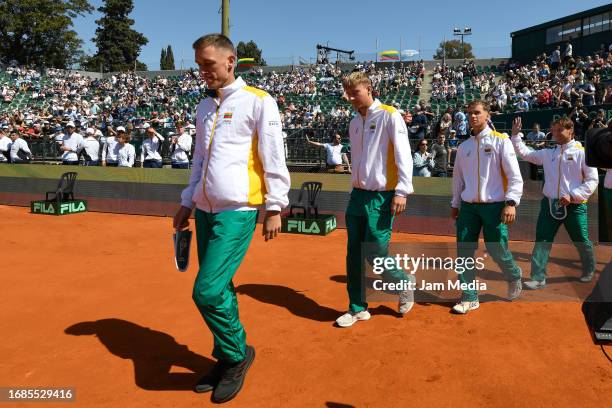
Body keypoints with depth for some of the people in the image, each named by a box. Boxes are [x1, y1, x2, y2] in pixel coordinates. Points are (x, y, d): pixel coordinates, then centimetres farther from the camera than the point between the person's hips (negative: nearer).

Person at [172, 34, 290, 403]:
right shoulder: (204, 107, 16)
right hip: (205, 211, 7)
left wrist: (275, 207, -10)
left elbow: (274, 159, -7)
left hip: (237, 211, -7)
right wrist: (188, 203, 19)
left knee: (208, 291, -13)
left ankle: (238, 353, 11)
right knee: (219, 290, 11)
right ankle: (227, 360, 27)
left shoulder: (259, 102, -4)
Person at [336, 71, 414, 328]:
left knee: (376, 255, -5)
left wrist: (402, 191, -19)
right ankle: (357, 308, 20)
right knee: (354, 255, 7)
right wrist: (356, 189, 14)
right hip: (357, 195, 7)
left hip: (380, 197, -7)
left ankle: (404, 284, 24)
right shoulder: (354, 123, 15)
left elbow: (403, 155, -12)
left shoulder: (389, 116, -6)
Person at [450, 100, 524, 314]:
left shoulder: (500, 141, -2)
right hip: (468, 207, 4)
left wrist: (511, 202, -15)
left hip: (494, 206, -4)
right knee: (464, 251, 0)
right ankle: (469, 298, 11)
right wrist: (455, 204, 19)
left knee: (497, 250, -1)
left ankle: (514, 277, 32)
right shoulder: (464, 146, 12)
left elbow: (514, 175, -6)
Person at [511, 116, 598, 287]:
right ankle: (538, 277, 3)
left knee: (581, 241, 12)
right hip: (550, 203, 3)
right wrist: (516, 134, 3)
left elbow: (592, 180, -7)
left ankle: (589, 270, 39)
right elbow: (524, 152, 12)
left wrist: (573, 196, -16)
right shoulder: (548, 153, 7)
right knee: (542, 241, -1)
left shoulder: (582, 153, -6)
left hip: (574, 205, -3)